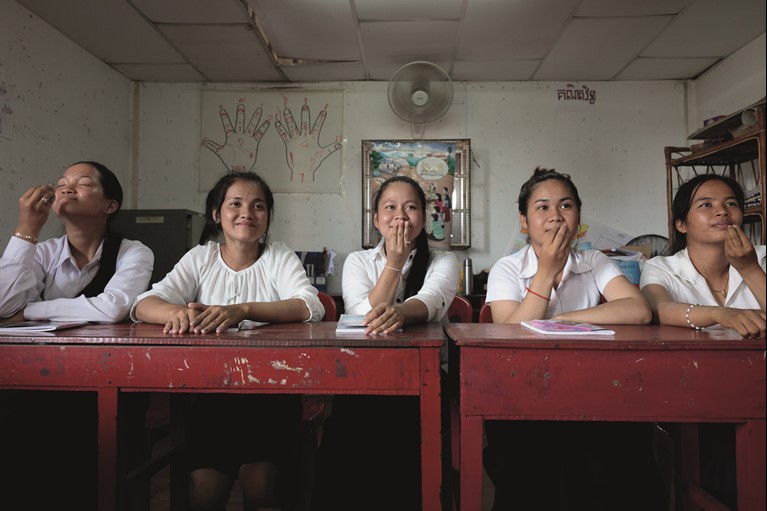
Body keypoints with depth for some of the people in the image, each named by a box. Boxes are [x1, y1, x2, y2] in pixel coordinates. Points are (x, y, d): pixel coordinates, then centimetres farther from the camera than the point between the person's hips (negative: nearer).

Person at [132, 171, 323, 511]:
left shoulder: (280, 258, 0)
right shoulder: (200, 257, 6)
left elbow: (310, 307, -19)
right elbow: (144, 305, -7)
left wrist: (241, 310, -35)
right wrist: (176, 312, -32)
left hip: (271, 390, -1)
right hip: (213, 389, 2)